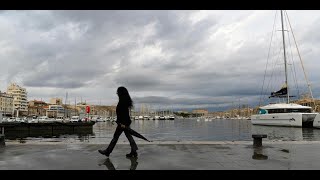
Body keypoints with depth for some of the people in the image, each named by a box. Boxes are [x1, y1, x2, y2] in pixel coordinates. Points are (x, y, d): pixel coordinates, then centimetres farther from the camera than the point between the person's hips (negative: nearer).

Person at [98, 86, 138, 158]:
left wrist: (122, 123, -24)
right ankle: (134, 152, 9)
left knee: (115, 136, 1)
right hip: (126, 122, 10)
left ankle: (107, 152, 13)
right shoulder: (126, 100, 14)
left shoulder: (122, 100, -16)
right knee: (128, 136, 9)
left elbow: (123, 112, -22)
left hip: (123, 122, -10)